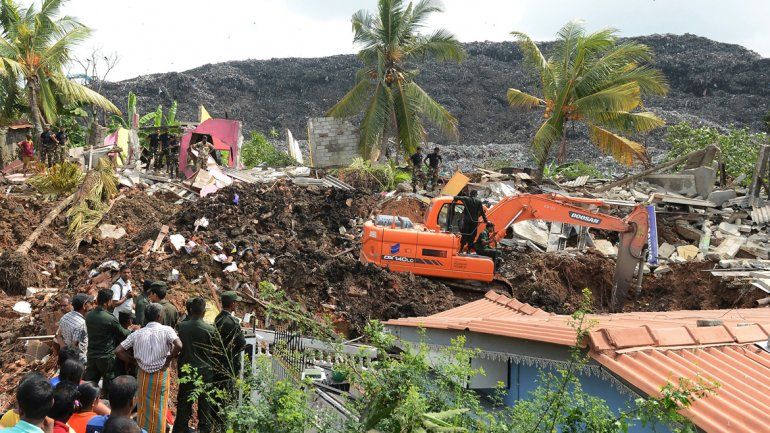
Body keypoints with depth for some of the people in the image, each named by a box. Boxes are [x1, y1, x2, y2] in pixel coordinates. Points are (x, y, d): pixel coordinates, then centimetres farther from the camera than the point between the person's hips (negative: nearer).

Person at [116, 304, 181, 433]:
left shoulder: (137, 333, -2)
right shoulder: (166, 330, -12)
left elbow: (118, 351, -2)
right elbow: (179, 346, -28)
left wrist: (134, 361, 5)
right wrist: (169, 359, -12)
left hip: (143, 374, 3)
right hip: (161, 374, -3)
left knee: (143, 406, 18)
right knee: (159, 407, 10)